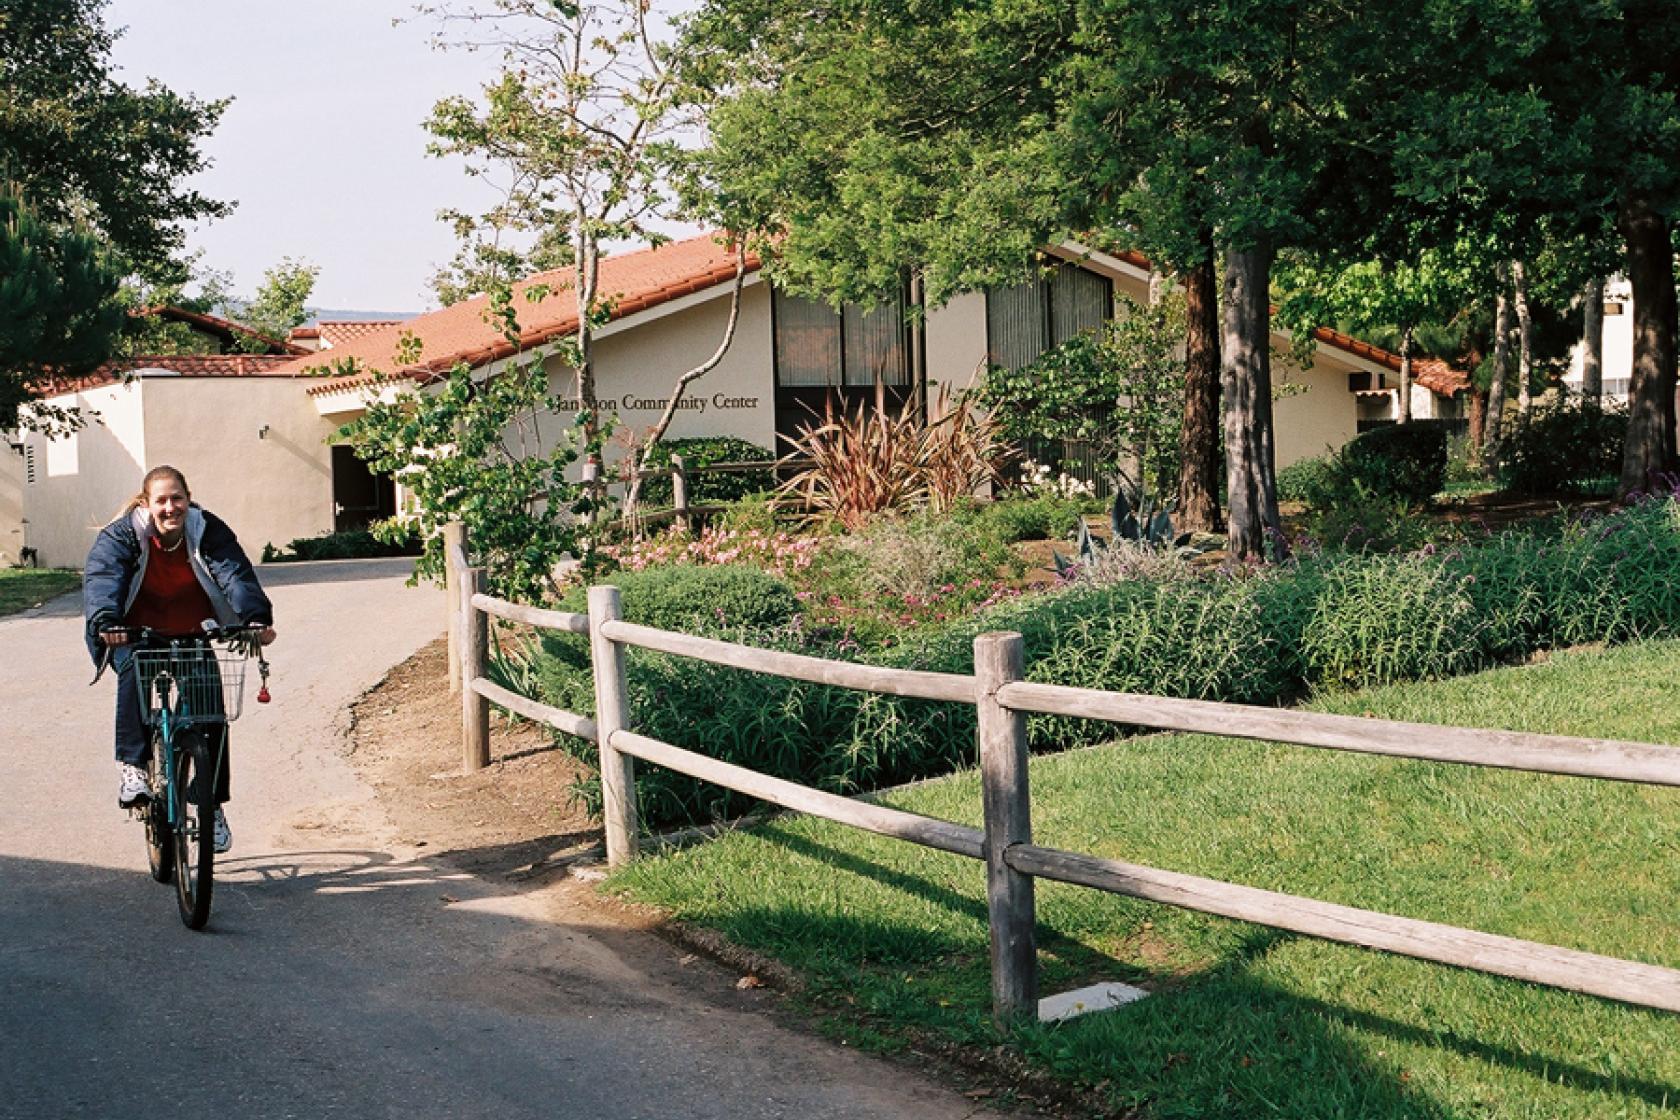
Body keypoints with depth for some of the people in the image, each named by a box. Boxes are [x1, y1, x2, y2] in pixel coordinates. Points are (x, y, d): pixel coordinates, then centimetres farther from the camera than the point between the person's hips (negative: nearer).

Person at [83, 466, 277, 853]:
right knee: (135, 671, -35)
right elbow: (101, 576, -31)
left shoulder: (207, 531, -12)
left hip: (192, 636, 2)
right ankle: (132, 767, -28)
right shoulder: (121, 535, -15)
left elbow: (235, 574, -25)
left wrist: (256, 616, -44)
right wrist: (105, 621, -52)